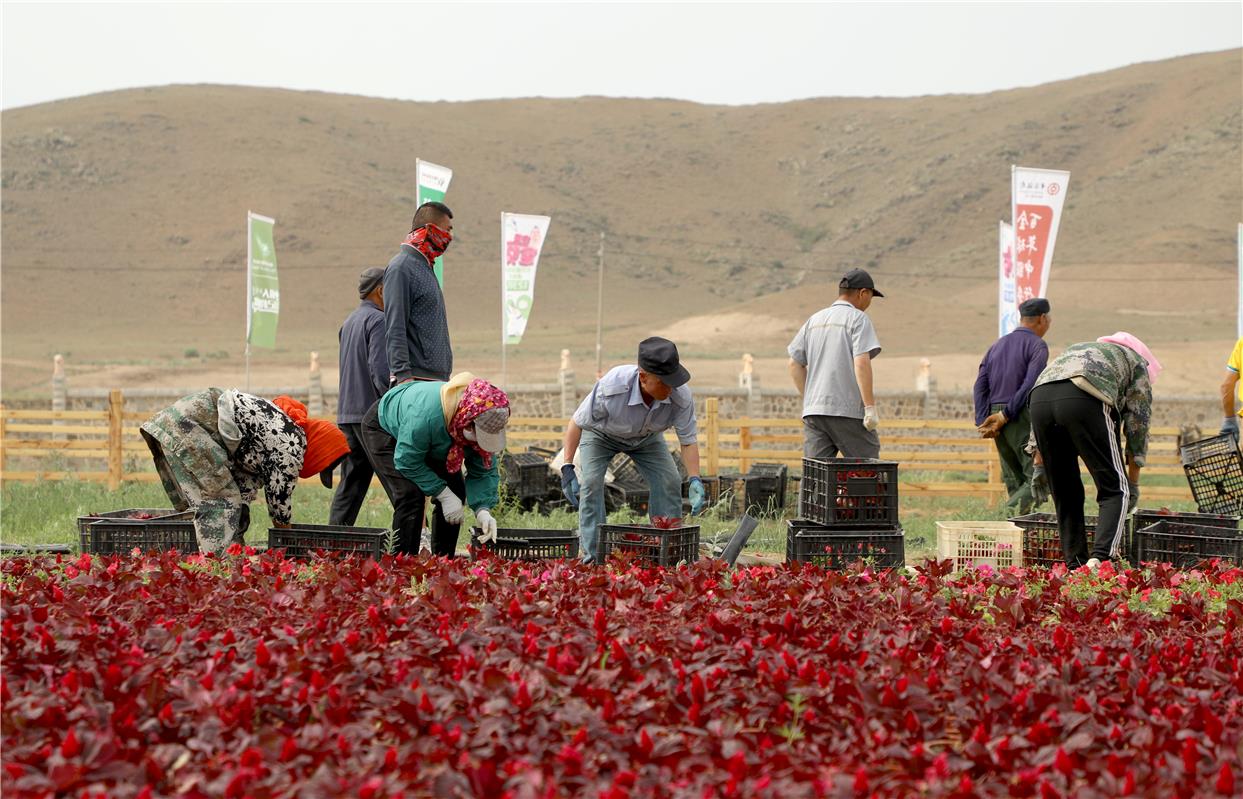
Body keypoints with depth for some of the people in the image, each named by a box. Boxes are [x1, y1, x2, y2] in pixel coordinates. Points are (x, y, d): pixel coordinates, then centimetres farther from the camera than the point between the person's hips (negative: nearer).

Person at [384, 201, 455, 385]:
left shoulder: (425, 266, 21)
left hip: (437, 377, 10)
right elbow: (394, 329, -16)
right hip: (416, 378, -9)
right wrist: (402, 374, -24)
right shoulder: (401, 268, -9)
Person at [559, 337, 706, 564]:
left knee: (669, 482, -12)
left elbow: (688, 440, -20)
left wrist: (695, 480, -34)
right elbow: (577, 423, -27)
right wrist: (567, 467, -32)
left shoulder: (681, 395, -34)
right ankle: (592, 557, -15)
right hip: (601, 434, -3)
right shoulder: (611, 387, -43)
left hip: (646, 437, 3)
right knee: (591, 482, -21)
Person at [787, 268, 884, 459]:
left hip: (813, 411, 6)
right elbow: (861, 363, -14)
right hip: (849, 411, -6)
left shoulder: (814, 320, 17)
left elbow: (794, 364, 17)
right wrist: (870, 407, -15)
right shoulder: (857, 318, -3)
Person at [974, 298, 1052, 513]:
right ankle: (1014, 509, -29)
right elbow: (1030, 384, -15)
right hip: (1022, 417, -7)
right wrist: (1005, 415, -14)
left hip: (997, 415, 7)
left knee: (1015, 481, 11)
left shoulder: (997, 345, 19)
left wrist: (983, 421, 0)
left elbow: (980, 385, 9)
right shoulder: (1037, 345, -2)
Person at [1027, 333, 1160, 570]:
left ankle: (1075, 564, 10)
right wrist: (1133, 483, 24)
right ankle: (1100, 558, -17)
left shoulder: (1077, 350, 43)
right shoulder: (1137, 363, 30)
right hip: (1084, 400, -5)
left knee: (1065, 494, 16)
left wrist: (1039, 466, 32)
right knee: (1115, 490, 0)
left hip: (1039, 397, 5)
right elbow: (1137, 425, 21)